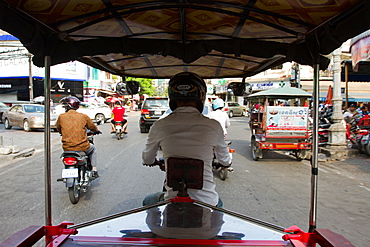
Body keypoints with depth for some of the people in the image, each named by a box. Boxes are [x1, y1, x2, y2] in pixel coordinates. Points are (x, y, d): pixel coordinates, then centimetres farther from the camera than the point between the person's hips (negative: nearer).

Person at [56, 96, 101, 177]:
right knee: (93, 149, 30)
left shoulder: (61, 117, 0)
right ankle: (94, 171, 24)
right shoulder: (83, 116, -2)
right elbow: (92, 126, 14)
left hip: (67, 148, 2)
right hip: (82, 147, -1)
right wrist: (97, 131, 36)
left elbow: (59, 129, 17)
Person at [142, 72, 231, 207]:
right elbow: (225, 161, 10)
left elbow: (147, 160, 11)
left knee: (148, 202, 32)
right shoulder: (214, 126, -7)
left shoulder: (159, 126, -7)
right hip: (207, 201, 1)